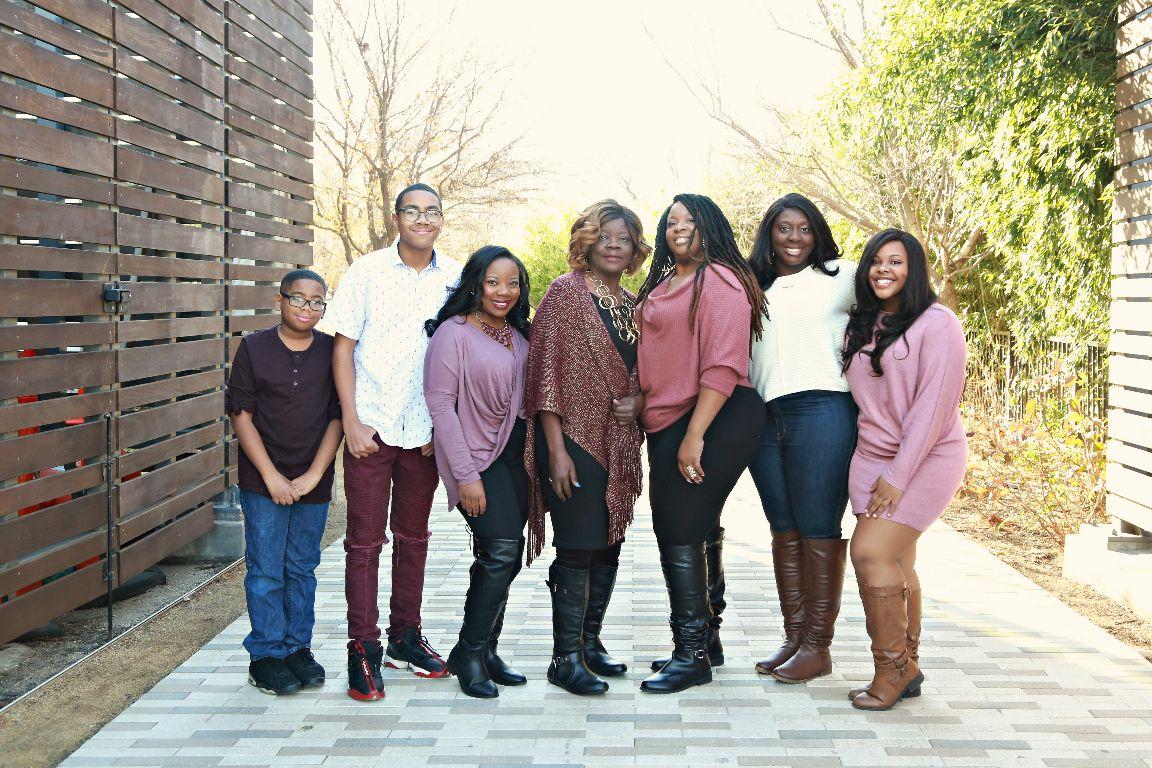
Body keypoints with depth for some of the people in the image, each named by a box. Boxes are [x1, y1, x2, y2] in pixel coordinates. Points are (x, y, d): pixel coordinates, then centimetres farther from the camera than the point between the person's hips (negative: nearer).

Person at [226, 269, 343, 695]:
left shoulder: (332, 352, 1)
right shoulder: (253, 348, -3)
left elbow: (337, 418, 0)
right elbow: (242, 416, -4)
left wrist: (313, 475, -7)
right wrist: (271, 475, -10)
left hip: (313, 483, 2)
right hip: (263, 482, -2)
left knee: (302, 569, 11)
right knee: (265, 571, 2)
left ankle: (298, 649, 23)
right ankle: (266, 656, 12)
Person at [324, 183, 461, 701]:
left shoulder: (453, 279, 3)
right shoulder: (366, 272, -3)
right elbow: (343, 349, -3)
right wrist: (352, 423, -10)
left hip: (425, 431, 3)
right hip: (371, 426, -3)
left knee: (413, 537, 14)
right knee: (365, 540, 1)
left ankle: (405, 637, 26)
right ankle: (363, 649, 9)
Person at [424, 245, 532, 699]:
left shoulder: (519, 336, 13)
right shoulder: (454, 333, -8)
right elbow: (440, 406, -12)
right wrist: (465, 476, -16)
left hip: (516, 458, 7)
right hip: (478, 459, -7)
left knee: (503, 558, 8)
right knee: (501, 551, -17)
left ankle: (485, 652, 19)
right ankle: (469, 655, -3)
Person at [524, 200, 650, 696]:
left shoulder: (632, 305, 14)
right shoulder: (565, 292, -5)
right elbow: (545, 371, -10)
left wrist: (639, 401, -3)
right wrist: (556, 449, -15)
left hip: (619, 443, 7)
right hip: (575, 439, -6)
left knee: (609, 546, 11)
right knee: (577, 548, -5)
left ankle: (589, 642, 24)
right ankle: (565, 658, 4)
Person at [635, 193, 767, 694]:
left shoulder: (720, 280, -10)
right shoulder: (662, 285, 17)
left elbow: (724, 365, -18)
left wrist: (694, 436, -21)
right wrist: (639, 406, 16)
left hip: (715, 420, -9)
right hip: (665, 426, 9)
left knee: (679, 533, -9)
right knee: (678, 534, 11)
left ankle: (692, 657, 0)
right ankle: (702, 643, 23)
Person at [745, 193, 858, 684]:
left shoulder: (841, 277, 5)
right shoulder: (754, 288, 19)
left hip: (820, 410, -5)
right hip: (765, 417, 5)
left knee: (817, 531, -3)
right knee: (784, 531, 9)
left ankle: (818, 646, 3)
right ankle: (792, 637, 16)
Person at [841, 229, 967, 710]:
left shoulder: (935, 323, -9)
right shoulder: (863, 326, 12)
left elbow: (933, 405, -15)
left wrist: (899, 475, -17)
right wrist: (877, 469, 7)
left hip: (925, 459, -6)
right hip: (872, 458, 6)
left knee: (871, 551, -15)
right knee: (897, 565, 6)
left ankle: (893, 667, -1)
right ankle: (906, 670, 17)